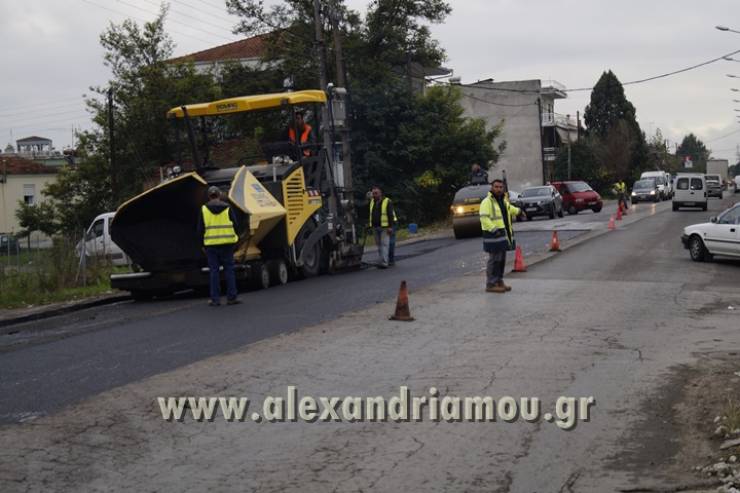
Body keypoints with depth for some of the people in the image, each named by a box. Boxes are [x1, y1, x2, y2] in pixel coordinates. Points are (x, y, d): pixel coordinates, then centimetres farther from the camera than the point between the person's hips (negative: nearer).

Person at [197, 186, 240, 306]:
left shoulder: (204, 209, -1)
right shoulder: (227, 208, -1)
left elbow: (200, 229, 1)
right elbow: (234, 225, 0)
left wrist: (203, 243, 13)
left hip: (211, 244, 0)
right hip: (227, 243, 0)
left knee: (214, 271, 4)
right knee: (229, 270, 6)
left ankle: (215, 299, 3)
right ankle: (231, 297, 4)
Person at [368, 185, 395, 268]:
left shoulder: (387, 202, -7)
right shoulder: (372, 202, 13)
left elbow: (391, 215, -10)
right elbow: (370, 214, 21)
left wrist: (390, 227, -16)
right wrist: (369, 223, 13)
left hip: (384, 227, -7)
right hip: (375, 227, 7)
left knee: (384, 244, -11)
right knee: (379, 244, 9)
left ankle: (384, 262, -13)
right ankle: (382, 261, 16)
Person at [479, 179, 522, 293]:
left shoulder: (503, 200, 16)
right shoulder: (487, 202, -13)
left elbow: (509, 208, 40)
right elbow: (484, 218, -24)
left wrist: (518, 211, 49)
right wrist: (493, 229, -32)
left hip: (503, 234, 9)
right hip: (493, 235, -9)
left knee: (501, 259, 14)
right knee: (494, 260, -9)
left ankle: (499, 281, 23)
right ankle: (491, 284, -5)